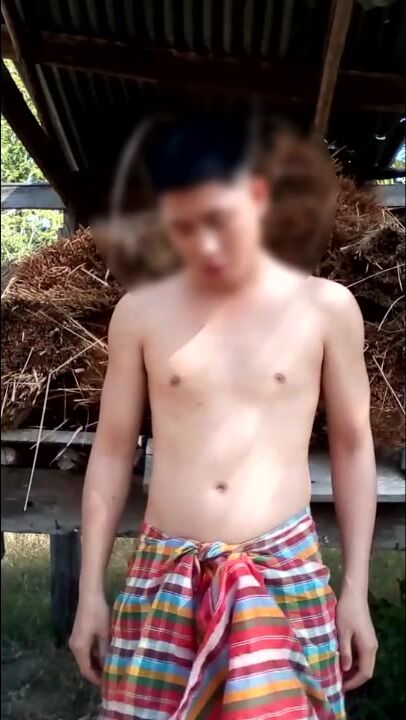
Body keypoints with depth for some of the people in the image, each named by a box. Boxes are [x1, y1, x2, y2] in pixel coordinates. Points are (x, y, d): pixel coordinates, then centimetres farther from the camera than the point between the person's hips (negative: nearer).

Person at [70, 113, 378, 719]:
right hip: (164, 579, 1)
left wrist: (357, 588, 4)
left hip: (288, 575, 0)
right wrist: (91, 590, 6)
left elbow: (353, 446, 5)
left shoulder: (325, 307, -2)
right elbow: (112, 450, 6)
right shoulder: (140, 314, 0)